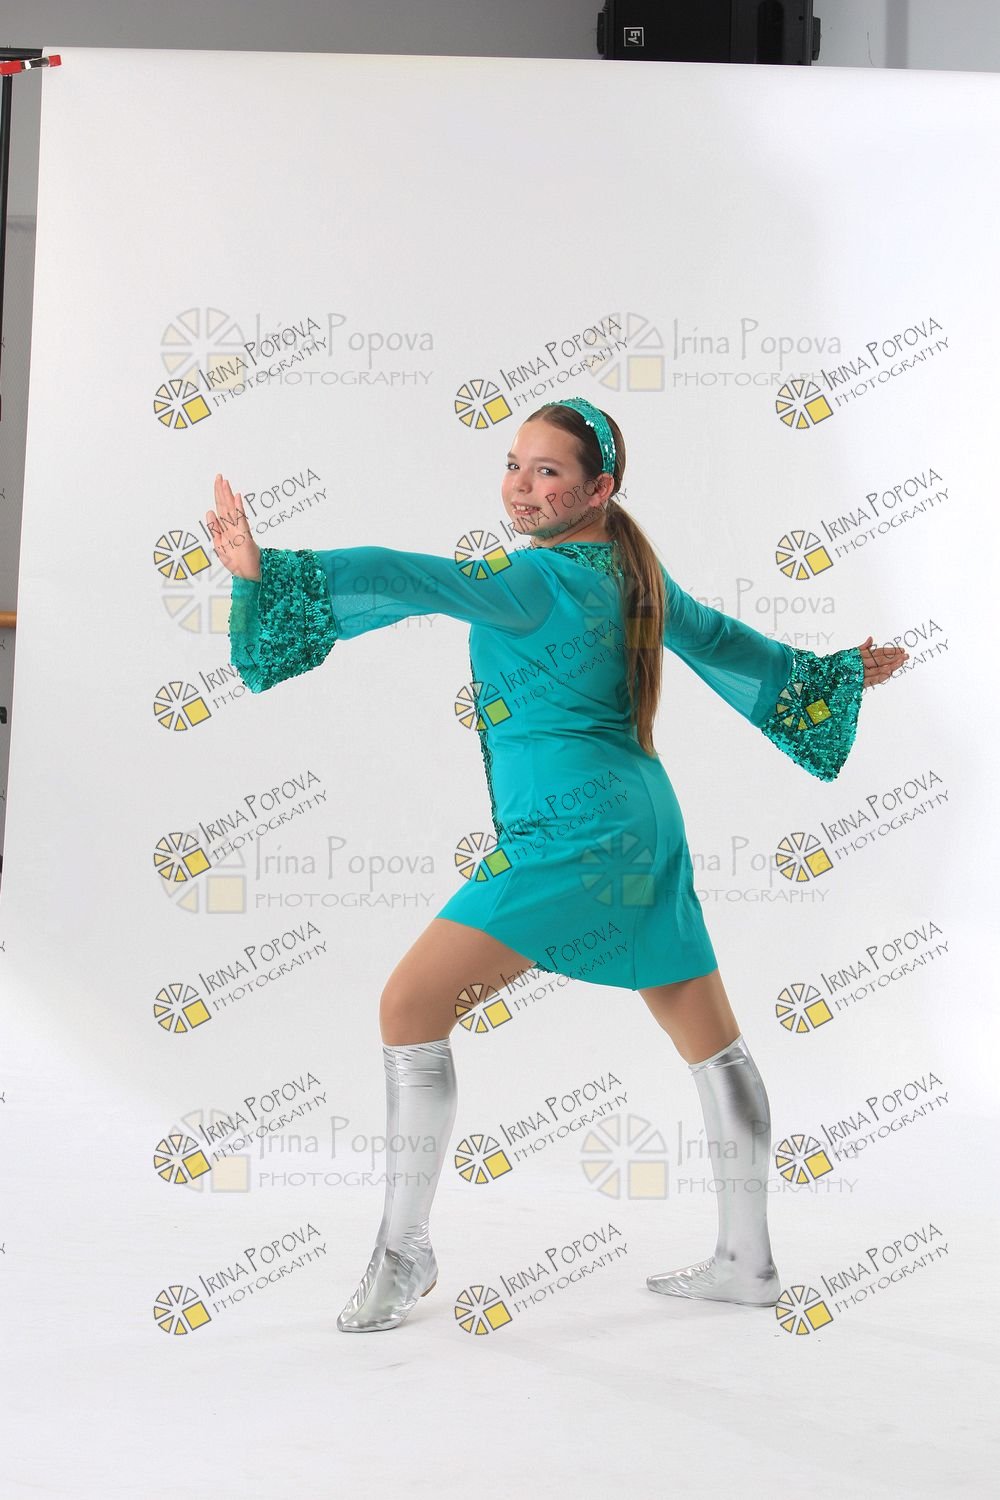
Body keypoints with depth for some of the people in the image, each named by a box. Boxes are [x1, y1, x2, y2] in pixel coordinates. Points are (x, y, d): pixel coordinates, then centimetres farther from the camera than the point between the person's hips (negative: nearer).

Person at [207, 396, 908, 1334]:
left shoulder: (538, 575, -12)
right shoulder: (634, 571, 14)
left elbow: (412, 581, -23)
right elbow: (722, 640, 26)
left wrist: (266, 569, -28)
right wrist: (835, 673, 43)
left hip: (569, 828, -10)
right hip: (644, 819, 11)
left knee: (410, 1006, -8)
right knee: (709, 1036, 16)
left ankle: (404, 1253, 0)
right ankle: (747, 1261, 28)